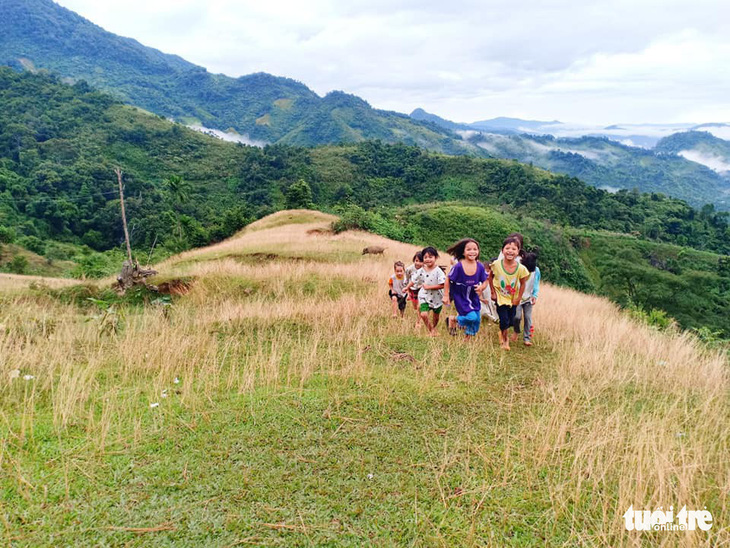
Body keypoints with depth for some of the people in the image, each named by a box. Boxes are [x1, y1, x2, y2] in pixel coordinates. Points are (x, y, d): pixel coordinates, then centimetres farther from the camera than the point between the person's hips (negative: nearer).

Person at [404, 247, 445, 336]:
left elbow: (442, 285, -22)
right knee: (423, 314, -17)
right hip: (424, 297, 2)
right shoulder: (421, 271, -4)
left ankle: (433, 329, 45)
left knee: (436, 316, 16)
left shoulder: (438, 271, -16)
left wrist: (428, 287, -21)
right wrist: (407, 288, 14)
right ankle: (431, 331, 4)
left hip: (436, 297, -2)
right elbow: (413, 281, 10)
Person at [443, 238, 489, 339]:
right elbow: (448, 279, -9)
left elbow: (485, 281, 2)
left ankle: (468, 339, 34)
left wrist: (481, 287, -21)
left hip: (473, 297, 5)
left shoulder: (480, 267, -9)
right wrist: (446, 295, -8)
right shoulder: (458, 266, -20)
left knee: (476, 320, 9)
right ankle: (452, 319, 11)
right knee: (472, 317, -18)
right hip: (460, 297, -5)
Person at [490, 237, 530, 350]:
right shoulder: (496, 264, -22)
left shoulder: (521, 268, -21)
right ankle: (506, 339, 24)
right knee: (504, 320, -6)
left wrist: (519, 298, -3)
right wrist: (493, 292, -3)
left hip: (513, 298, 2)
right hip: (500, 297, -2)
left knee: (510, 321, 12)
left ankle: (502, 334, 45)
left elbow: (522, 284, -5)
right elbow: (491, 277, -4)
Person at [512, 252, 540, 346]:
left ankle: (527, 338, 9)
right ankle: (516, 331, 19)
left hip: (529, 299, 2)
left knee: (528, 318, 0)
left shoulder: (536, 270, -8)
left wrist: (535, 296, -6)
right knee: (517, 316, -11)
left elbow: (536, 284, 5)